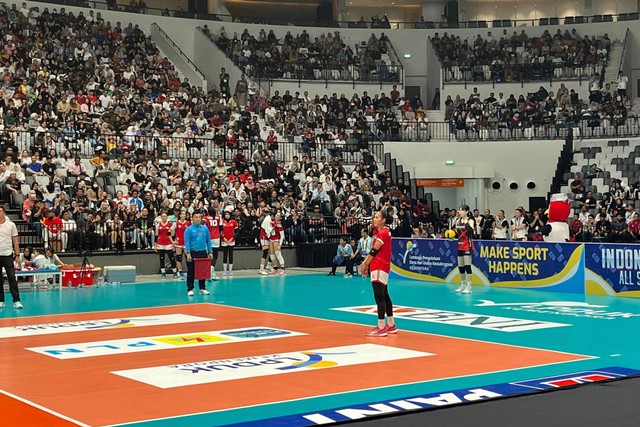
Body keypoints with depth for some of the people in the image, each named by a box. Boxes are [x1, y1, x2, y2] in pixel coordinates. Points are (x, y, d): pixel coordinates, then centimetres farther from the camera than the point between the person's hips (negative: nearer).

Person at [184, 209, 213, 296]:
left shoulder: (205, 228, 8)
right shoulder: (189, 229, -4)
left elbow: (208, 240, 11)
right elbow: (187, 242, -9)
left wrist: (210, 252, 6)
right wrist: (188, 253, -18)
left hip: (203, 253, 4)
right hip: (193, 253, -3)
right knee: (191, 272, 1)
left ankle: (202, 288, 19)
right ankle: (190, 289, 7)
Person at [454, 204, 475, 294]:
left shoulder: (470, 220, -7)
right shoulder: (458, 221, 10)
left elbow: (471, 231, -24)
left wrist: (466, 222, -31)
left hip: (467, 247, -6)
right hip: (460, 247, 6)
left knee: (467, 266, -9)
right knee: (460, 266, 9)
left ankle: (468, 287, -5)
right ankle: (463, 285, 21)